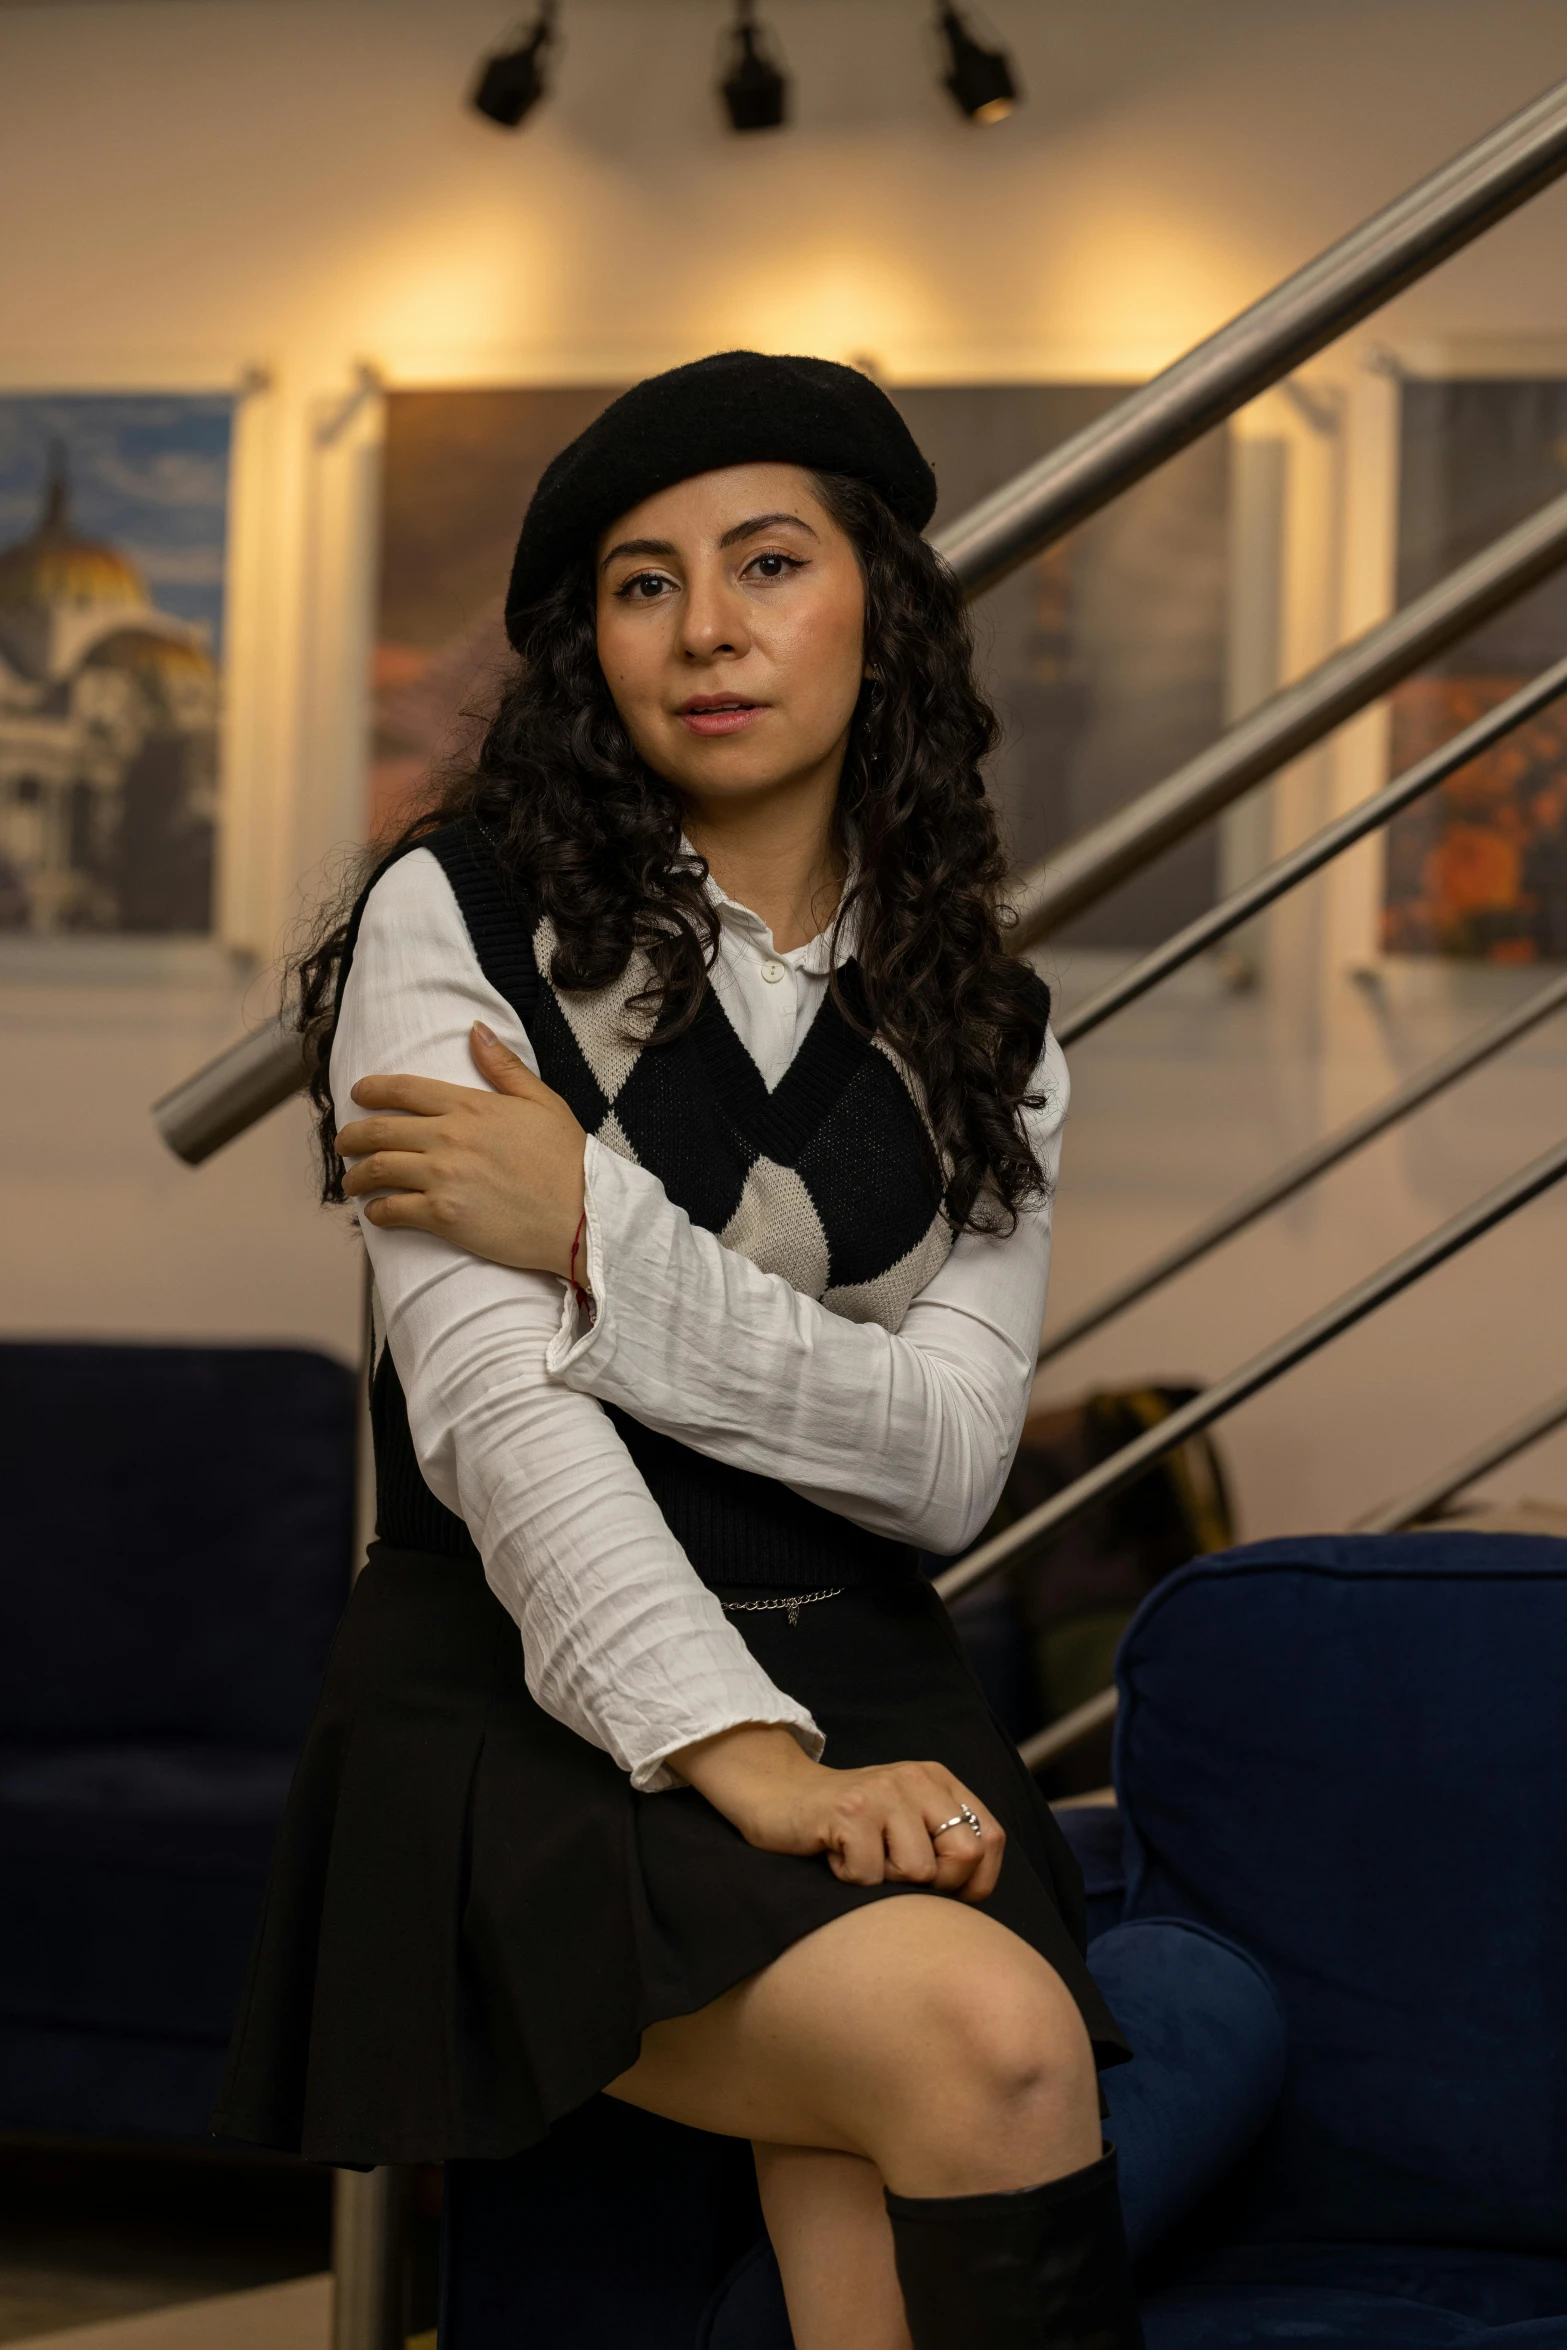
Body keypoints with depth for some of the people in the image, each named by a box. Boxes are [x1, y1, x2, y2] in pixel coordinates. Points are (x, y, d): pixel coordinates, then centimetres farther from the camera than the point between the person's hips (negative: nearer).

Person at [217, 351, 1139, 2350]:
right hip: (532, 1704, -3)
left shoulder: (980, 1035, 13)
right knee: (989, 2041, -30)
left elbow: (947, 1461, 0)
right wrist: (737, 1751, -23)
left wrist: (599, 1224, -12)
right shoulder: (460, 918, 1)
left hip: (860, 1692, 3)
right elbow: (491, 1399, -11)